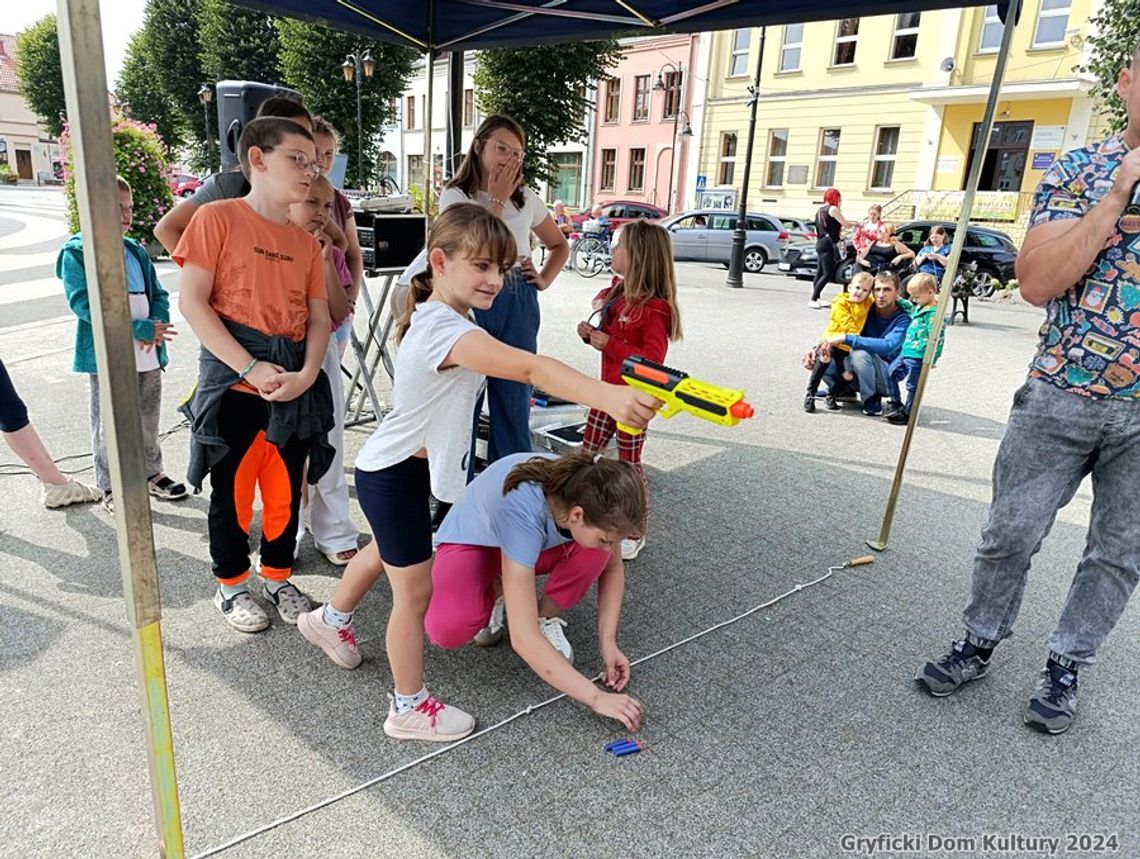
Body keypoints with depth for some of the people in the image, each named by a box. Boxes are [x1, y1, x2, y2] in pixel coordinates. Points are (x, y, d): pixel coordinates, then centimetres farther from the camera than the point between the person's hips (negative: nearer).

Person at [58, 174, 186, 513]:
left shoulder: (137, 252, 10)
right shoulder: (77, 253, -8)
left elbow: (159, 295, 9)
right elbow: (84, 303, -18)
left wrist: (155, 327, -13)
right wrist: (139, 328, -24)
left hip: (147, 355, 5)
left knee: (148, 421, 18)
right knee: (109, 426, 8)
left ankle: (153, 474, 35)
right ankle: (110, 488, 22)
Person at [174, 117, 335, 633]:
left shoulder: (306, 241, 10)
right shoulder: (218, 217, -5)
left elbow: (319, 319, 7)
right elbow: (191, 302, -11)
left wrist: (306, 374, -11)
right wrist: (251, 367, -17)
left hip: (295, 385, 5)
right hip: (234, 382, -4)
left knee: (286, 489, 13)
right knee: (233, 489, 8)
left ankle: (278, 576, 32)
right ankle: (231, 584, 27)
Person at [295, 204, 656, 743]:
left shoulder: (440, 316, 1)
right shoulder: (446, 329, -32)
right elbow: (529, 368, -48)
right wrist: (610, 398, -57)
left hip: (409, 465, 11)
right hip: (394, 476, -11)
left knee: (387, 552, 31)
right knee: (415, 591, 2)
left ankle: (330, 620, 58)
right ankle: (410, 708, 21)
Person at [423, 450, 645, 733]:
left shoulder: (590, 495, -27)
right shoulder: (522, 514, -43)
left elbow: (612, 567, -6)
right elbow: (523, 639, -43)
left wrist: (607, 642, -17)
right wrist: (596, 697, -39)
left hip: (536, 543, 4)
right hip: (471, 542, -4)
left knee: (594, 551, -28)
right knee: (449, 629, -33)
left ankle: (548, 617, -1)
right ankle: (494, 593, 1)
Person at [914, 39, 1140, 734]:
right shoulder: (1077, 172, -1)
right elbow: (1036, 282, -13)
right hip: (1061, 396, -1)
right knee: (1011, 533, 7)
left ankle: (1066, 667, 30)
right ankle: (979, 645, 28)